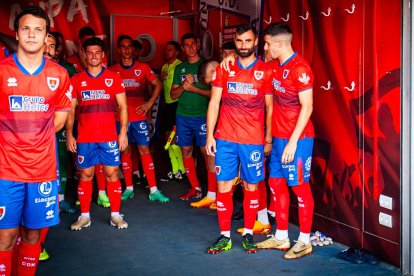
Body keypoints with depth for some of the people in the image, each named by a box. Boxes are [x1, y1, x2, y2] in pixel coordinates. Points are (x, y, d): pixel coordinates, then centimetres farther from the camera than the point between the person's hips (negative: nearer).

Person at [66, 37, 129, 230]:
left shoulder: (114, 78, 3)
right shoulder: (76, 80, 6)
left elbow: (122, 107, 3)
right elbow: (70, 110, 8)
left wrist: (123, 132, -6)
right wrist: (69, 134, 0)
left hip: (109, 137, -1)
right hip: (84, 138, 1)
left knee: (112, 174, 1)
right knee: (85, 175, 6)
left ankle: (115, 215, 9)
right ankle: (84, 216, 16)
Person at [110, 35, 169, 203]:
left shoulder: (143, 67, 2)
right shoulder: (113, 70, 4)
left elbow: (158, 85, 7)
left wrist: (149, 103, -2)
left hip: (139, 116, -1)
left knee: (145, 150, -2)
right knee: (125, 151, 7)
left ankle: (153, 191, -2)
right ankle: (129, 188, 17)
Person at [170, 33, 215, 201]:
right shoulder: (180, 68, 14)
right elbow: (173, 94, 11)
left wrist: (194, 88, -14)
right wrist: (184, 86, -8)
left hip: (202, 115, -5)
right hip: (182, 115, 5)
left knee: (207, 151, -9)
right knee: (186, 151, 8)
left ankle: (212, 192, -5)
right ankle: (195, 188, 20)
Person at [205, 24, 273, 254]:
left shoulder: (266, 71, 1)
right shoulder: (224, 69, 5)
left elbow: (269, 108, 5)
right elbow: (214, 103, 5)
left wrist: (269, 139, 3)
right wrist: (209, 135, 0)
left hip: (253, 141, -1)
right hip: (225, 139, 1)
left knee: (251, 187, 7)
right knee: (223, 186, 3)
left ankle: (248, 234, 21)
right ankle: (225, 236, 14)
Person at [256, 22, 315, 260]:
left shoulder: (299, 68, -16)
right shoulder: (275, 65, 9)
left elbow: (307, 107, -18)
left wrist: (293, 141, -20)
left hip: (297, 138, -9)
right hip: (279, 136, 9)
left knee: (300, 187, 0)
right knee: (276, 183, 12)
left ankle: (304, 242, 12)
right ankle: (281, 237, 24)